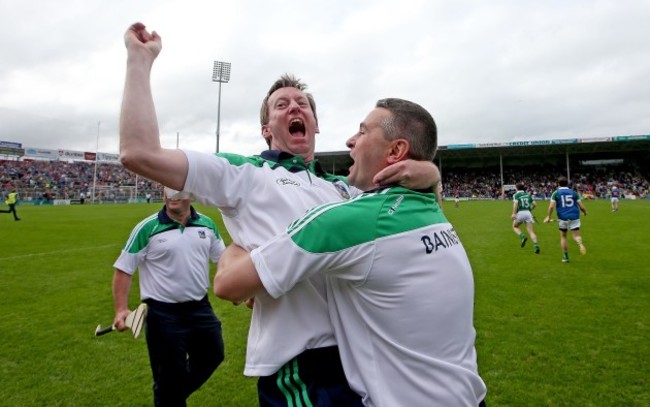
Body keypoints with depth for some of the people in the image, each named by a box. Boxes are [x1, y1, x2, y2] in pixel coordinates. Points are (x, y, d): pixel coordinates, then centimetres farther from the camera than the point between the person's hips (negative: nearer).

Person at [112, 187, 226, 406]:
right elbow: (123, 269, -8)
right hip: (164, 314, -5)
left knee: (212, 357, 21)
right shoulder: (147, 228, -13)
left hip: (200, 308, 5)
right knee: (169, 378, 9)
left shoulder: (207, 224, 0)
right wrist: (121, 309, -15)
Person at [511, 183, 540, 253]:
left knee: (515, 226, 22)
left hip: (520, 213, -3)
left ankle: (523, 237, -4)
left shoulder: (516, 195, 5)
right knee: (531, 232, 3)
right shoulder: (528, 195, 19)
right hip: (528, 213, 4)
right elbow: (534, 204, 15)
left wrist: (514, 213, -18)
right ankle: (536, 246, -13)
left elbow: (516, 203, -13)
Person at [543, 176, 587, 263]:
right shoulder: (574, 192, 5)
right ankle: (580, 244, -32)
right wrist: (585, 212, 23)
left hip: (562, 218, -1)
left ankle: (565, 257, 15)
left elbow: (551, 206, -11)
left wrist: (549, 217, 0)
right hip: (574, 217, 1)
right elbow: (581, 206, 3)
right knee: (576, 236, 4)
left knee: (563, 237, 15)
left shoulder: (556, 193, 0)